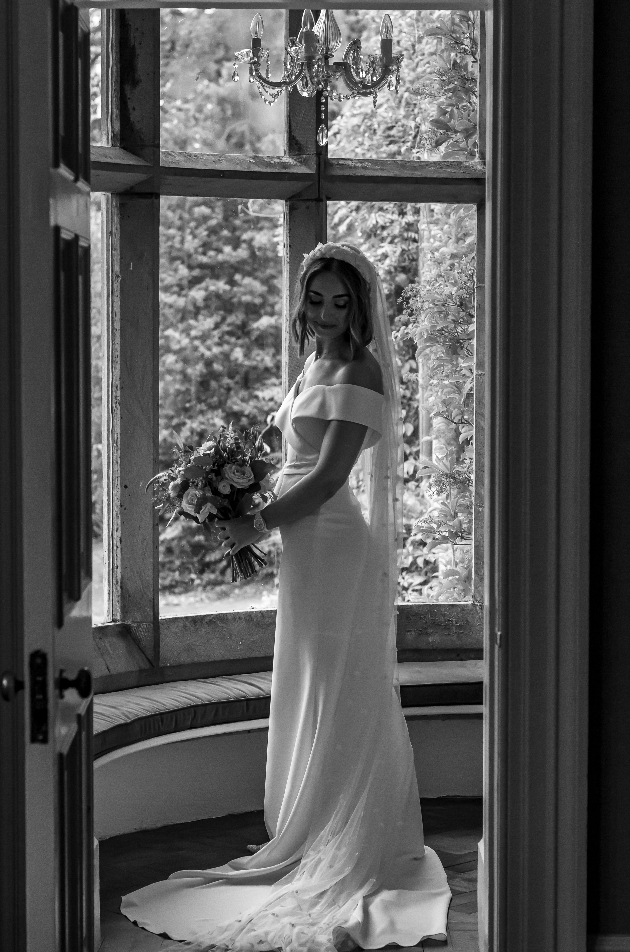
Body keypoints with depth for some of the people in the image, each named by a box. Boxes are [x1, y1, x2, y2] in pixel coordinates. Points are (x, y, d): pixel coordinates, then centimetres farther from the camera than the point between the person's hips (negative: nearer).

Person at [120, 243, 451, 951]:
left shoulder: (358, 371, -13)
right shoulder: (315, 366, 15)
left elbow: (330, 474, -19)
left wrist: (258, 525, -15)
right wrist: (240, 508, 10)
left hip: (333, 544, -9)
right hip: (307, 543, 9)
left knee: (337, 697, -2)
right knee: (311, 698, 14)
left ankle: (349, 852, 8)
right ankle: (316, 843, 24)